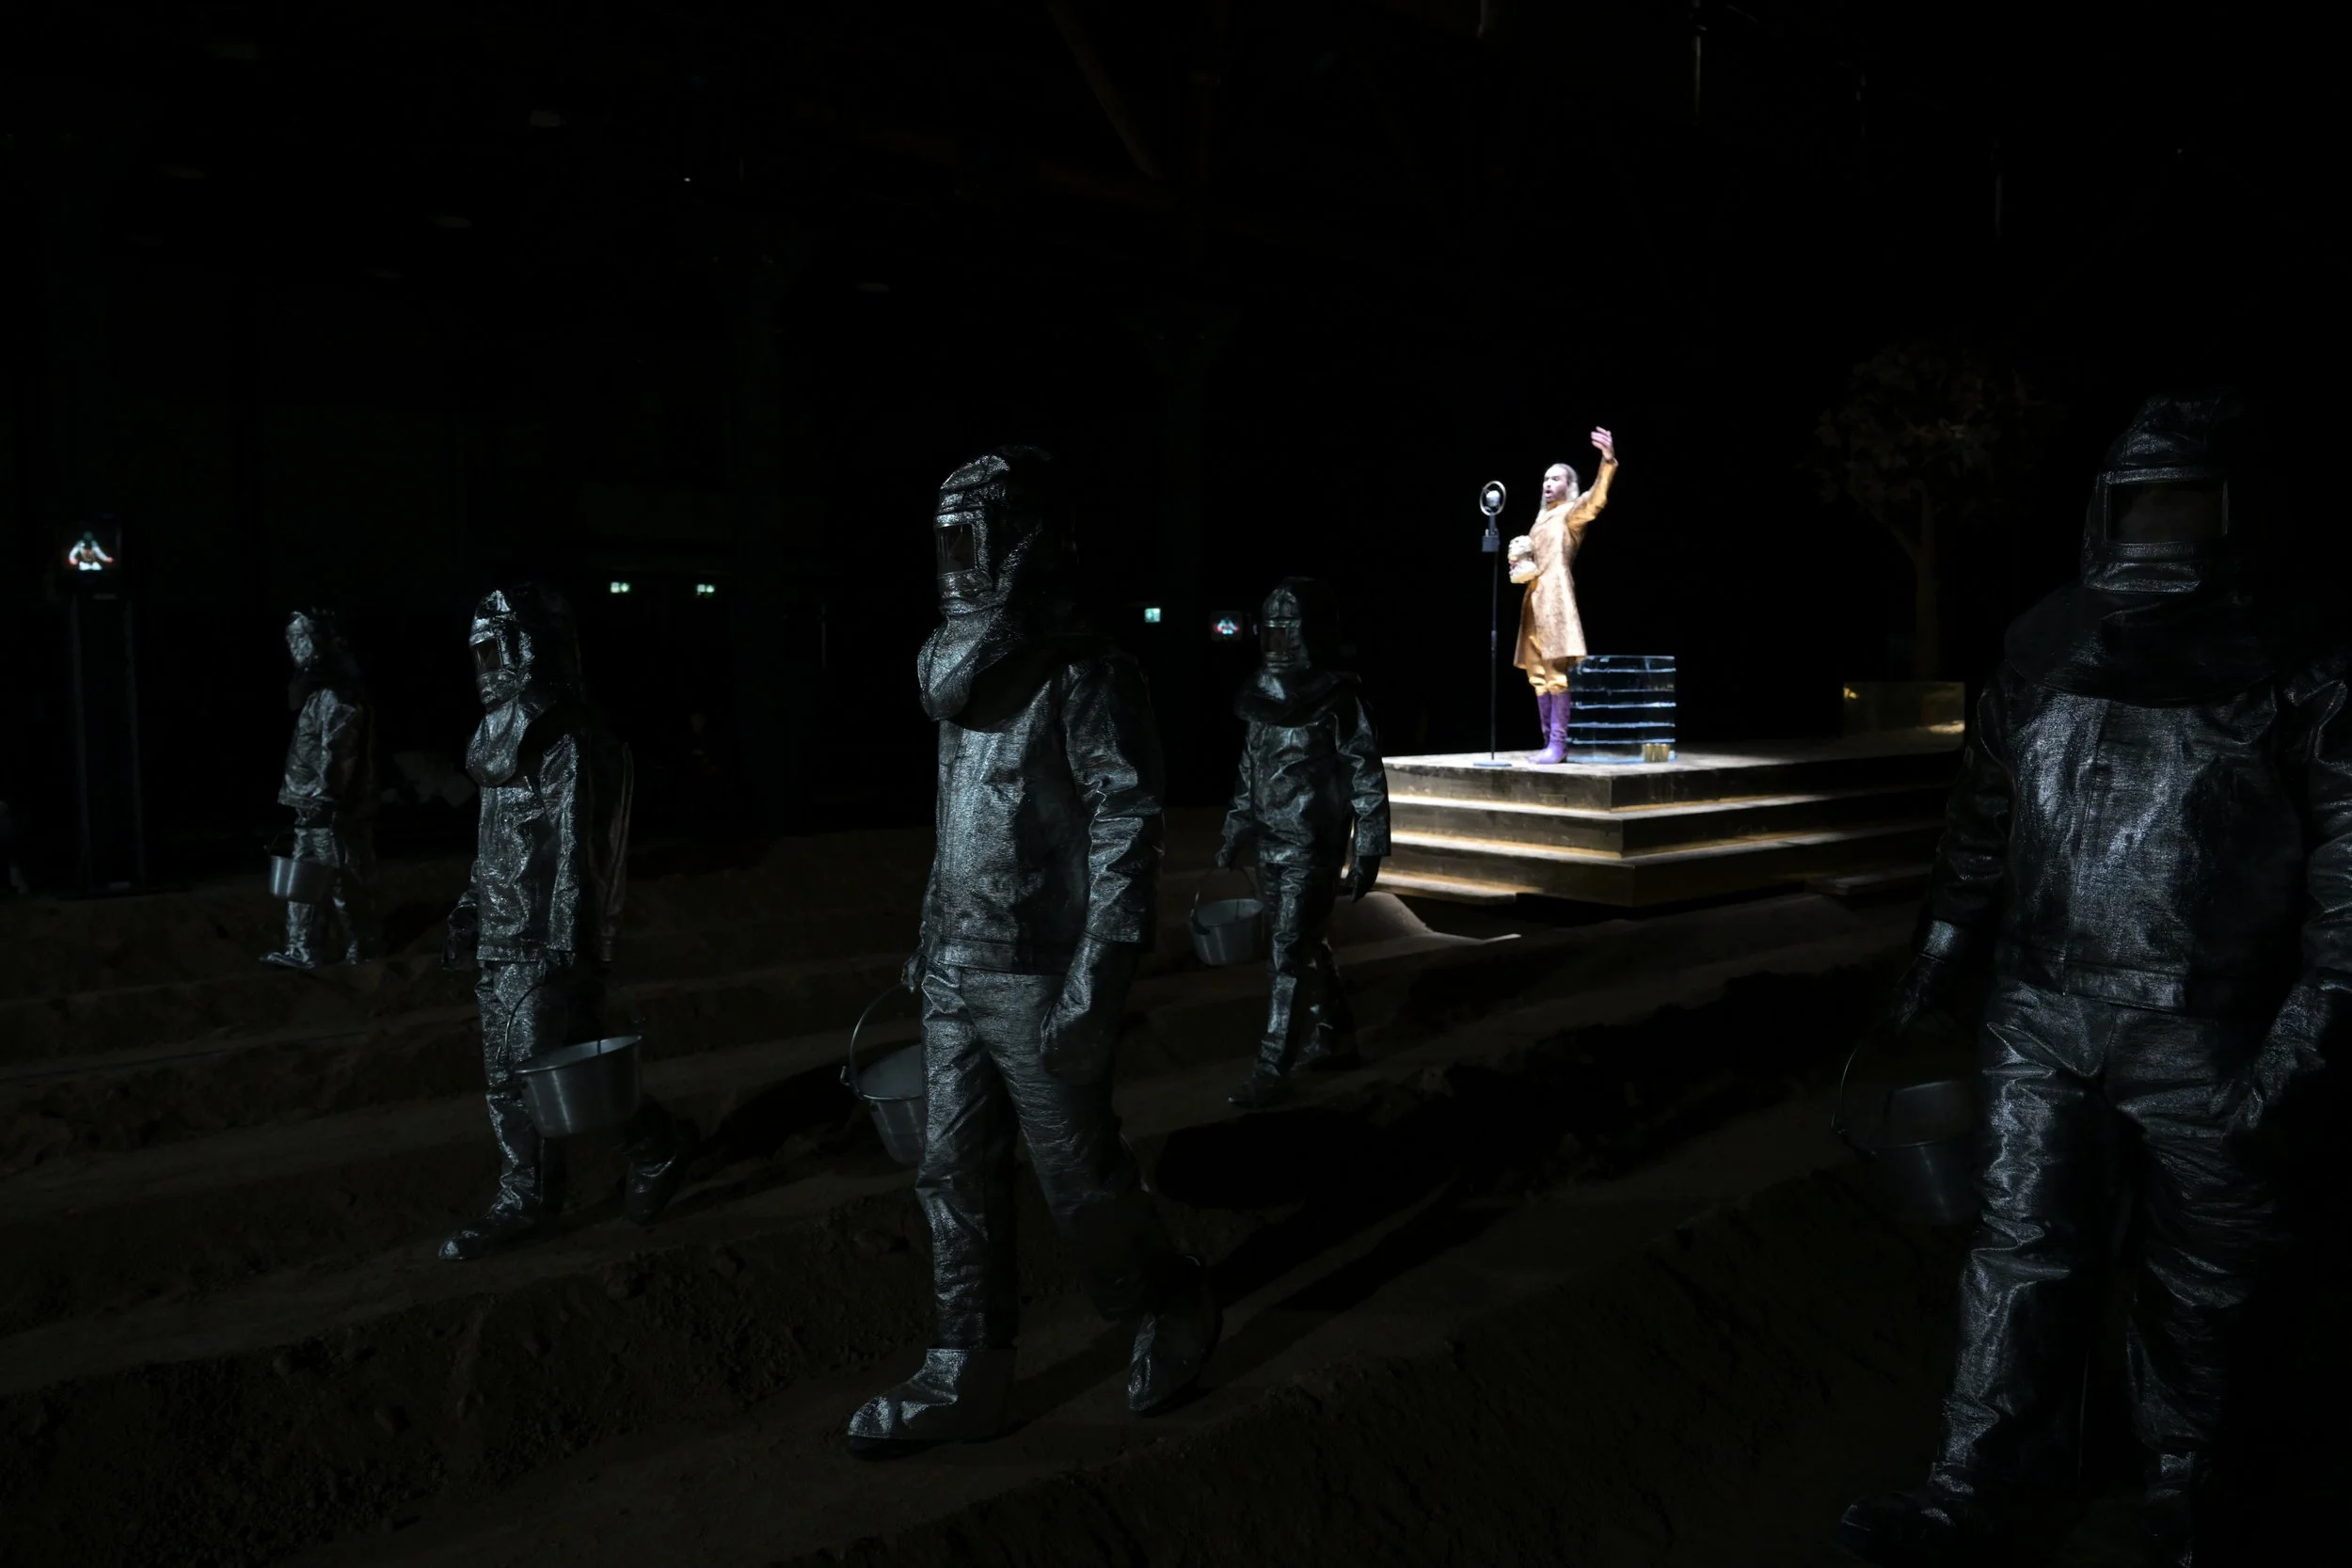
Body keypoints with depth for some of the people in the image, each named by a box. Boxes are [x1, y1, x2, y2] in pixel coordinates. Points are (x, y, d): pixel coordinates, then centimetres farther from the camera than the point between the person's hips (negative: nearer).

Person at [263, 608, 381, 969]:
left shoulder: (339, 698, -18)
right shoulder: (318, 693, 15)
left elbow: (335, 757, -22)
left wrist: (324, 801, -23)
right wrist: (302, 798, 21)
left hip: (332, 811, -10)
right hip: (312, 807, 10)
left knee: (344, 882, 0)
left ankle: (360, 947, 13)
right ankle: (300, 950, 17)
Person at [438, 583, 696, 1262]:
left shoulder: (567, 739, -17)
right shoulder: (505, 731, 13)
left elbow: (576, 844, -21)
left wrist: (568, 943, -23)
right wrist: (469, 909, 20)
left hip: (545, 942, -9)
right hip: (501, 938, 9)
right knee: (505, 1077, 12)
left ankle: (660, 1142, 17)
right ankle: (523, 1200, 24)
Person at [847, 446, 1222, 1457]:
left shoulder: (1086, 678, -14)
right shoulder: (967, 678, 12)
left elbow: (1127, 839, -17)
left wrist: (1093, 993, -21)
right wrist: (931, 942, 20)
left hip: (1038, 984, -8)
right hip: (957, 980, 8)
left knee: (1080, 1182, 4)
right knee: (954, 1180, 11)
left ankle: (1174, 1308, 30)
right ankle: (966, 1380, 24)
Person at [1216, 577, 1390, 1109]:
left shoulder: (1337, 699, -12)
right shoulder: (1263, 697, 8)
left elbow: (1367, 779, -10)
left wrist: (1368, 852, -11)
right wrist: (1235, 833, 18)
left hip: (1312, 848, -7)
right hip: (1270, 846, 7)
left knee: (1290, 956, -7)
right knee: (1305, 949, 17)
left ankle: (1272, 1072, -2)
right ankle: (1335, 1040, 33)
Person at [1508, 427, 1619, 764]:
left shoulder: (1571, 513, 0)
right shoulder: (1542, 517, 23)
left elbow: (1596, 500, -21)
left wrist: (1608, 462, -37)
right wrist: (1519, 562, 11)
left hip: (1555, 594, -9)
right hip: (1535, 597, 9)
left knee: (1556, 669, -13)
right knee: (1538, 672, 6)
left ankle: (1558, 744, -15)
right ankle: (1549, 742, 9)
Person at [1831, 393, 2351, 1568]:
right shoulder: (2047, 644, 6)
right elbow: (1985, 807, 15)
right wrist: (1941, 950, 17)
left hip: (2203, 1030, -2)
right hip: (2041, 1008, 2)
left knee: (2197, 1271, 14)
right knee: (2023, 1247, 4)